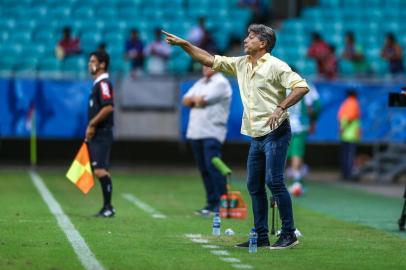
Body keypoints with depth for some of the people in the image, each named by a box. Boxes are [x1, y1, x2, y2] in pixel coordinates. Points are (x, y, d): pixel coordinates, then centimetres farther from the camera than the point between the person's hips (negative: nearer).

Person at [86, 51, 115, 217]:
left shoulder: (103, 83, -12)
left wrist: (92, 124, -19)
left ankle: (108, 207, -12)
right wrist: (91, 129, 19)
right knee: (101, 171, 11)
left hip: (102, 134, -10)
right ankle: (107, 208, 15)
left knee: (100, 170, -14)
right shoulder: (97, 84, 18)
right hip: (96, 135, 10)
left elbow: (108, 107, -24)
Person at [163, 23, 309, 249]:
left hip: (275, 133, -8)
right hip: (257, 136, 8)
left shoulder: (275, 66, -9)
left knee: (274, 181, -14)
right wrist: (183, 44, 12)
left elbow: (302, 87, -17)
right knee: (254, 186, 7)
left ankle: (289, 234, -9)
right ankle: (261, 236, 11)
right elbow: (210, 60, 18)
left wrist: (280, 108, -26)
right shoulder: (241, 64, 13)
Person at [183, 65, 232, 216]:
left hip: (212, 133, -8)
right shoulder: (200, 83, 21)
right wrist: (196, 99, -6)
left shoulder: (221, 83, -5)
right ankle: (212, 203, 9)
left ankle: (222, 202, -18)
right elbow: (186, 101, 12)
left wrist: (195, 99, 6)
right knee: (204, 169, 6)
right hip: (195, 133, 8)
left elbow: (201, 101, -14)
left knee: (213, 166, -16)